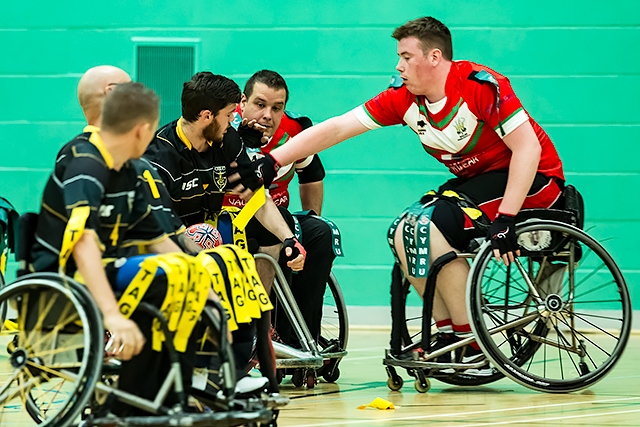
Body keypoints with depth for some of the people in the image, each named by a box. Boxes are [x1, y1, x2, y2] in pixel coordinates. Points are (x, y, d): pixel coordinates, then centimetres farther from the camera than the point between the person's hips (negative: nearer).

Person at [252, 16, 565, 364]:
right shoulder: (404, 96, -4)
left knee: (431, 226, -24)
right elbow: (336, 128, -4)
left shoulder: (481, 85, -23)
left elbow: (527, 148, -25)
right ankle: (447, 334, -1)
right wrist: (272, 161, -11)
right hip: (476, 179, 8)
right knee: (403, 233, -7)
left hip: (534, 179, -8)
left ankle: (472, 347, -18)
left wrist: (505, 219, -29)